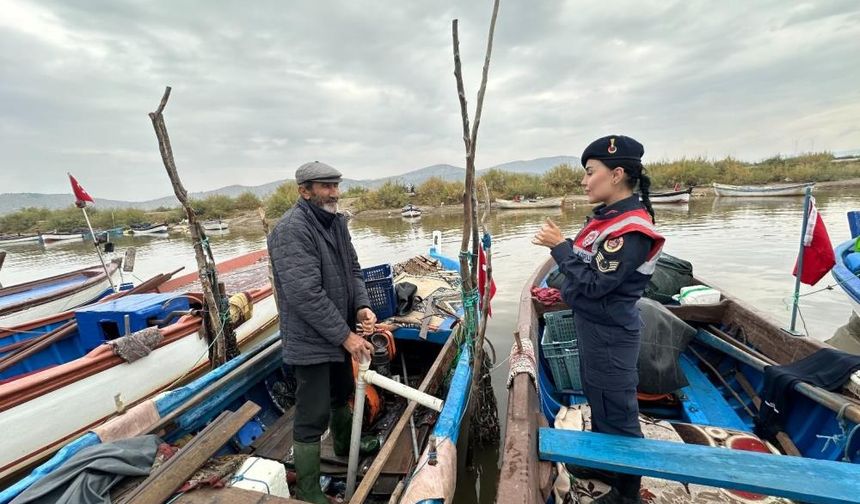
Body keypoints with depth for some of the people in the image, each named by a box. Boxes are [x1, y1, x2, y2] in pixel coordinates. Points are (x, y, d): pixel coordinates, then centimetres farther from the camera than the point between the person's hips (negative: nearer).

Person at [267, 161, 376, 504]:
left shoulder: (335, 221, 5)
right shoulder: (292, 230, -22)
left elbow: (352, 270, 8)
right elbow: (306, 295, -28)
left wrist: (362, 306, -9)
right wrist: (346, 336, -23)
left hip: (339, 334, 9)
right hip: (310, 342, -9)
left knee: (342, 395, 28)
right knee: (313, 417, 4)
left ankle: (345, 448, 54)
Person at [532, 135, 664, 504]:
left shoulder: (631, 229, -24)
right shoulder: (609, 215, 5)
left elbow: (594, 284, -25)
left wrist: (559, 246, -21)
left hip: (610, 333, -9)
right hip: (593, 325, 10)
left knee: (617, 412, 9)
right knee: (598, 401, 25)